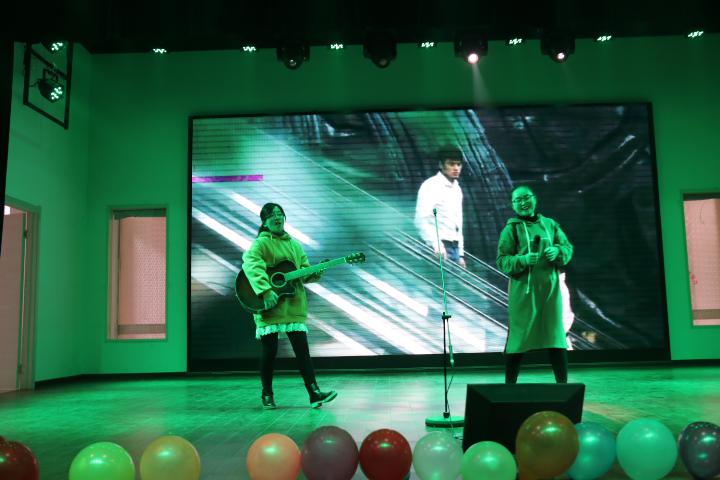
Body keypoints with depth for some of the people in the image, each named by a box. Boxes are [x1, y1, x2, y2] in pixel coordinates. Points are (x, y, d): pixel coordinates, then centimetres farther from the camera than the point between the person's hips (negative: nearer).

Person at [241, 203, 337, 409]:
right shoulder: (261, 243, -4)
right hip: (269, 305, -5)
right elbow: (250, 264, -22)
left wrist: (314, 274, -6)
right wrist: (266, 291, -32)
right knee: (270, 350, 2)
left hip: (293, 304, 5)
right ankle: (267, 395, 17)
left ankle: (314, 393, -2)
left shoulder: (294, 244, 16)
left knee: (302, 349, 0)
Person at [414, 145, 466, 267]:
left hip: (454, 248, 8)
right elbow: (421, 220, -18)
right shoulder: (431, 186, -6)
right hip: (438, 250, -7)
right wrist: (436, 245, -28)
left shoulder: (457, 188, 19)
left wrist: (460, 254, 19)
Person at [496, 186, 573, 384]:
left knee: (556, 336, 4)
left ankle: (563, 383, 13)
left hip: (550, 287, 3)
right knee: (518, 337, 0)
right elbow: (502, 261, -4)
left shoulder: (550, 224, 13)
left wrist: (558, 251, -9)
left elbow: (568, 247, 13)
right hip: (523, 289, -3)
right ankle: (509, 384, 11)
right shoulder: (511, 229, 1)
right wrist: (523, 260, -21)